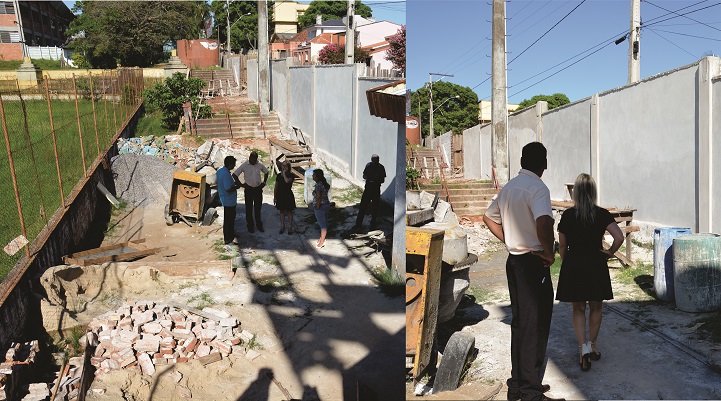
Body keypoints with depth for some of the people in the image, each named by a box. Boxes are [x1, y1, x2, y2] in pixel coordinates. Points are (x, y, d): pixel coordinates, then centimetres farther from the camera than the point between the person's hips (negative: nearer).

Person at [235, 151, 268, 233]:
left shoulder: (260, 165, -2)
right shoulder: (244, 166, -10)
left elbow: (266, 172, 16)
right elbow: (235, 175, -7)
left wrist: (264, 182, 7)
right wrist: (240, 184, -9)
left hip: (258, 189, 2)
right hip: (249, 189, -2)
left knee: (258, 207, 12)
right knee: (249, 208, 6)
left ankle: (259, 224, 24)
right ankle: (250, 225, 17)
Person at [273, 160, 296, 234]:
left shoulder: (290, 175, -7)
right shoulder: (279, 176, 5)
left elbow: (287, 181, -30)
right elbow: (276, 187, 10)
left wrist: (284, 173, -17)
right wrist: (274, 197, 8)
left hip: (288, 196, -4)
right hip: (280, 195, 4)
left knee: (289, 211, 5)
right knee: (282, 211, 12)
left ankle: (290, 227, 14)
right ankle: (282, 227, 22)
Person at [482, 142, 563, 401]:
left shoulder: (510, 186, 11)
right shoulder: (537, 188, -15)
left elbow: (489, 217, 22)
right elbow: (544, 223, -33)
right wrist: (549, 253, -17)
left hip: (514, 261, 8)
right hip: (533, 263, -8)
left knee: (520, 323, 15)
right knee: (535, 327, 0)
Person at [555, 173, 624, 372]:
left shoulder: (568, 215, -5)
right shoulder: (602, 214, -6)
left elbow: (562, 245, 1)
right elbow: (619, 237, -16)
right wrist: (609, 252, 1)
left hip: (573, 265, 0)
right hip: (596, 265, 0)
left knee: (578, 309, 9)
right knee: (595, 308, 17)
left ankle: (583, 347, -5)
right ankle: (592, 346, 28)